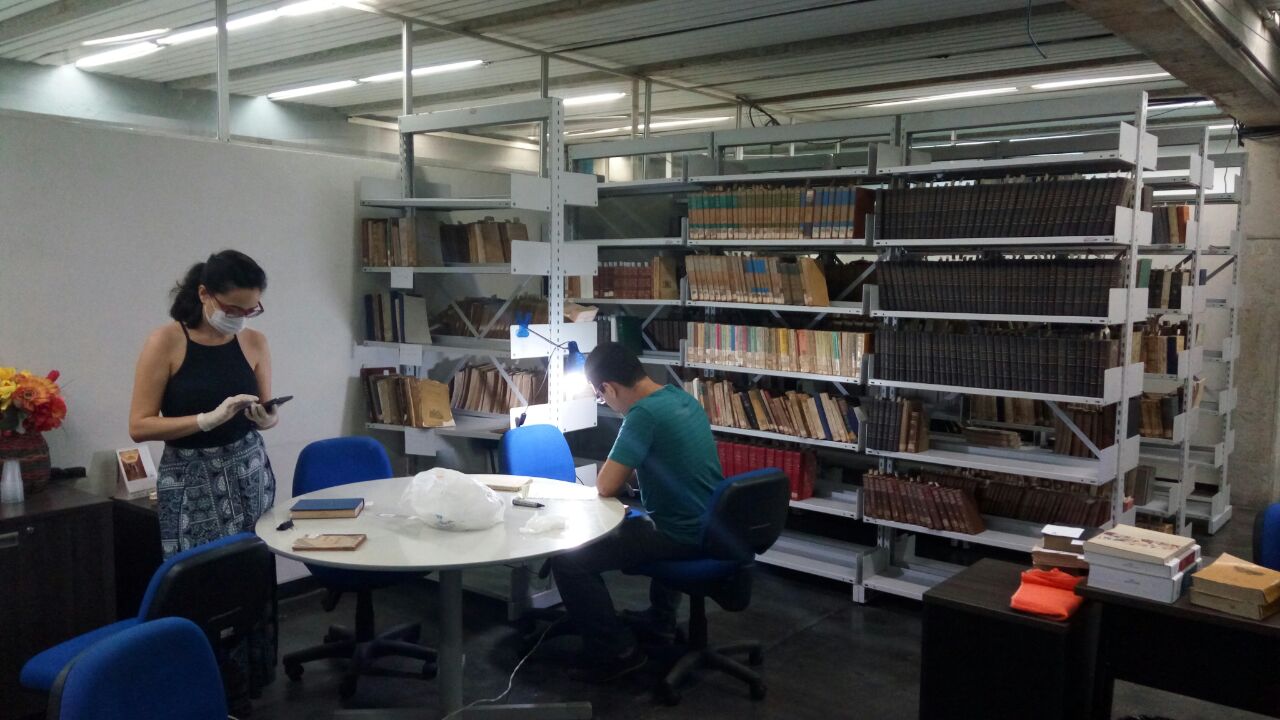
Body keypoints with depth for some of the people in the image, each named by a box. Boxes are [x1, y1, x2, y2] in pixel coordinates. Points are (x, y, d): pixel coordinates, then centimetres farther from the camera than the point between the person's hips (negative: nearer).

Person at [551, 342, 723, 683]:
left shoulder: (644, 413, -22)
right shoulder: (683, 397, 6)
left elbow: (606, 486, -20)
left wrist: (611, 472, 2)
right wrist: (624, 471, 13)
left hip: (682, 536, -9)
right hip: (711, 527, 9)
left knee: (568, 559, -9)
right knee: (636, 522, 40)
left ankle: (616, 652, 0)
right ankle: (661, 617, 47)